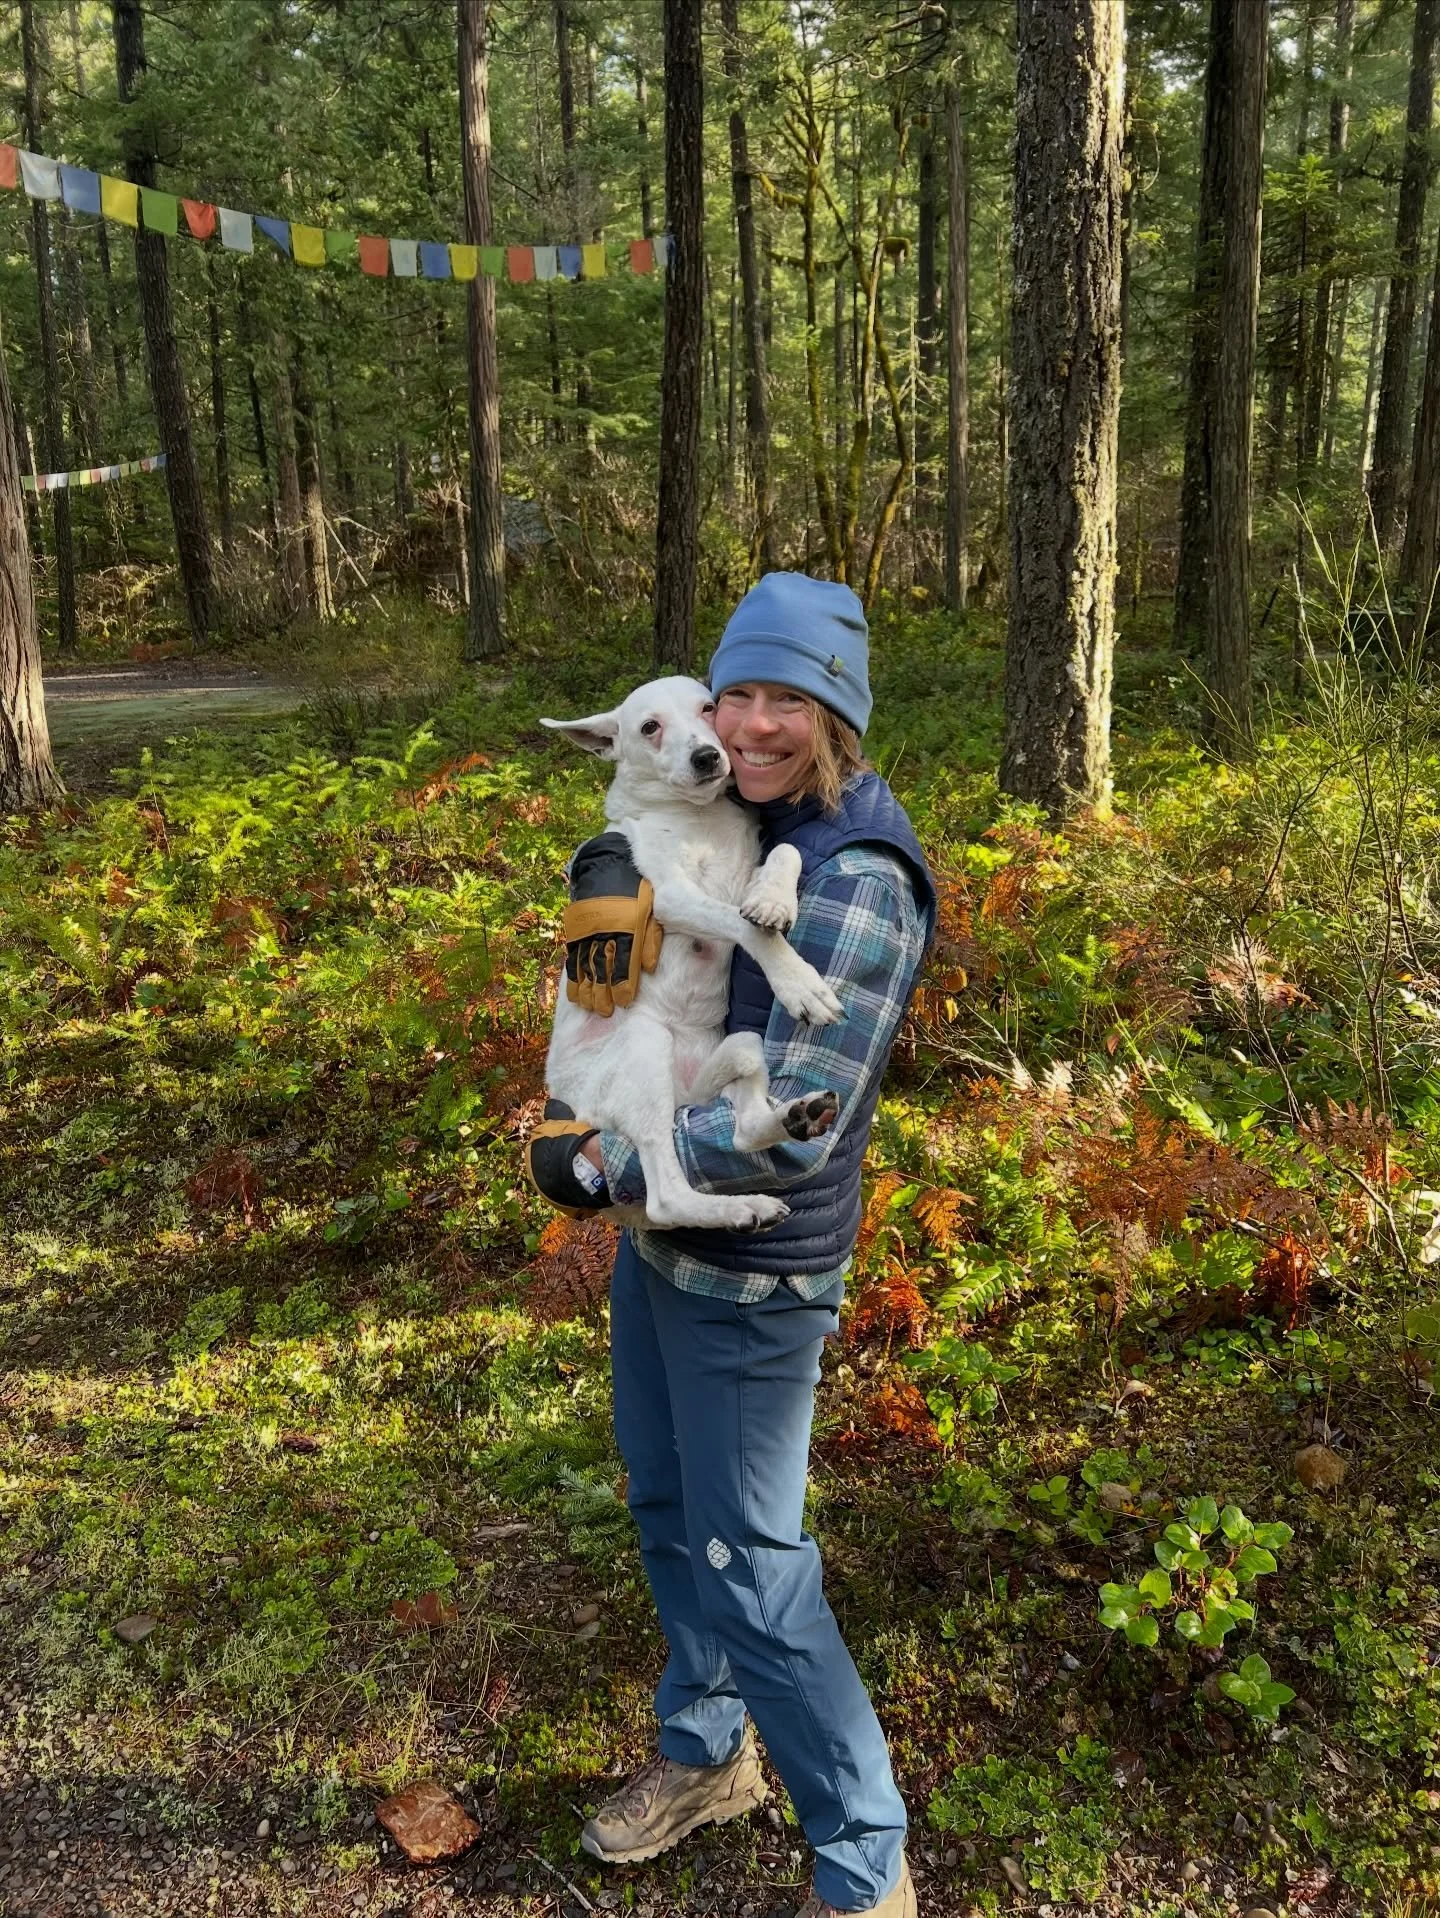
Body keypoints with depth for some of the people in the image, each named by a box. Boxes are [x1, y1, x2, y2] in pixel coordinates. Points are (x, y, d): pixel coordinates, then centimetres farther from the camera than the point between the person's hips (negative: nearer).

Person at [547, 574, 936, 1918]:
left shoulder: (859, 885, -25)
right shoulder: (743, 825, 3)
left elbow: (791, 1129, -29)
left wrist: (618, 1161, -16)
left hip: (751, 1271, -9)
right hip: (658, 1231, 9)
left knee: (747, 1564, 2)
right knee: (666, 1506, 22)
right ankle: (705, 1755, 46)